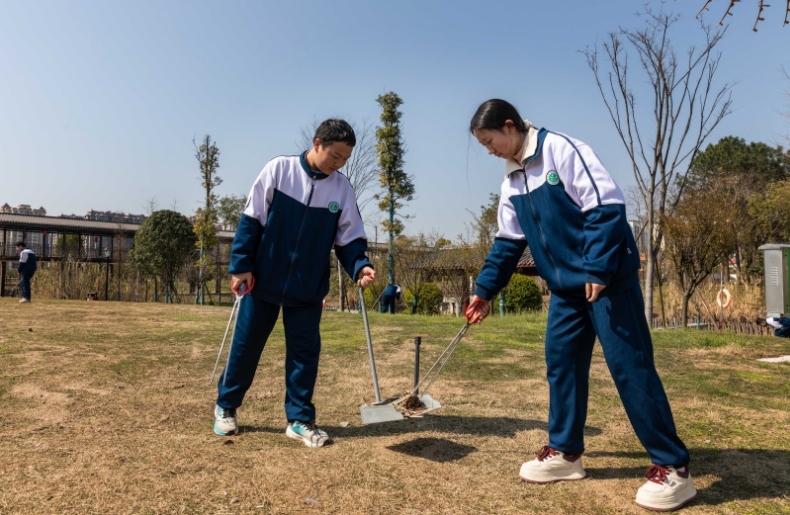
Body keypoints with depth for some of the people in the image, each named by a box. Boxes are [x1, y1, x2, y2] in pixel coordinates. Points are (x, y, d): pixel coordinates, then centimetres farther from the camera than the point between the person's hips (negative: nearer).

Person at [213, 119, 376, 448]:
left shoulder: (343, 189, -1)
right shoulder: (279, 169, -8)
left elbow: (349, 239, 1)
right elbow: (251, 220, -6)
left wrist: (359, 267, -18)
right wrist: (241, 265, -9)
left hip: (308, 288, 2)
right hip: (264, 280, -2)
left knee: (305, 351, 5)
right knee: (245, 345, 9)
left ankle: (300, 419, 18)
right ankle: (225, 406, 30)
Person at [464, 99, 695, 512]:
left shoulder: (561, 149, -14)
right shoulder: (512, 180, 11)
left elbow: (607, 206, -19)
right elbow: (508, 243, 16)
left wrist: (597, 269, -21)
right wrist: (484, 290, 13)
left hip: (608, 278, -8)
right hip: (565, 286, 8)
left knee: (629, 366, -6)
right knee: (561, 363, 8)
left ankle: (672, 467, 7)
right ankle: (564, 452, 21)